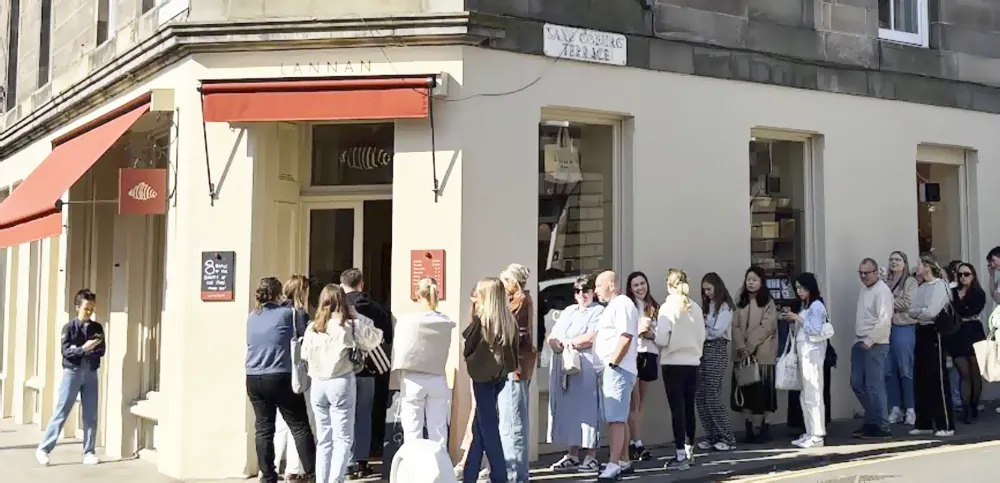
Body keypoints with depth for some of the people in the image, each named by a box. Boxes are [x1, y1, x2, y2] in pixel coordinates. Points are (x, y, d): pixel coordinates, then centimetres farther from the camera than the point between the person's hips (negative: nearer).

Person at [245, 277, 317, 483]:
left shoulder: (252, 317, 11)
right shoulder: (288, 313, -3)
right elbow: (304, 337, 7)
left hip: (254, 379, 5)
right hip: (281, 377, -4)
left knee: (264, 428, 7)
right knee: (299, 426, 1)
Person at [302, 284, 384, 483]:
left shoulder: (312, 328, 5)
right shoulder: (349, 325, -5)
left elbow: (304, 355, 11)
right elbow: (374, 340, 4)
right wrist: (357, 317, 9)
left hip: (317, 384, 4)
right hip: (341, 383, -4)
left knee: (324, 440, 13)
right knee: (342, 438, -1)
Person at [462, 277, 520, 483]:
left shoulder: (481, 320, -14)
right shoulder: (509, 320, 1)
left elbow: (467, 349, -6)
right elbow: (514, 349, 5)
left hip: (483, 376, -6)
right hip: (500, 375, 6)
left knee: (488, 427, 3)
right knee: (480, 425, 15)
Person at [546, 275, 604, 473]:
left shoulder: (598, 311, 0)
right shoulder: (568, 311, 22)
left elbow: (592, 338, -14)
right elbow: (551, 338, 14)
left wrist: (567, 342, -3)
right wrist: (559, 344, -9)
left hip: (586, 369, -6)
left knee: (586, 410, -5)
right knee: (568, 411, 6)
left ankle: (591, 457, 0)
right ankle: (573, 455, 12)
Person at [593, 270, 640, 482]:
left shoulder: (622, 304, -10)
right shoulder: (613, 306, 21)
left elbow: (626, 336, -20)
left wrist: (612, 363, -19)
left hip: (617, 369, -10)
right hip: (610, 370, 10)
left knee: (616, 419, -12)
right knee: (618, 418, 13)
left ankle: (614, 465, -14)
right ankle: (624, 461, 19)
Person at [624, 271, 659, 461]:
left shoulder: (654, 308, 13)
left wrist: (652, 334, -6)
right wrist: (637, 331, -22)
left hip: (649, 355, 5)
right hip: (631, 354, -5)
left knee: (639, 403, 8)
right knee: (634, 402, -6)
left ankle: (633, 444, 11)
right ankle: (637, 444, -6)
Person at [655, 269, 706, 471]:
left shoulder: (667, 307, -10)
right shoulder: (696, 307, 3)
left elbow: (662, 339, -14)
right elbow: (702, 336, 7)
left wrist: (655, 335, 7)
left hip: (673, 363, -5)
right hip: (692, 363, 5)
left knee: (677, 409, -3)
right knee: (689, 408, 14)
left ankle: (680, 456, -4)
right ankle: (689, 450, 26)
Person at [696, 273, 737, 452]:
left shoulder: (725, 307, -4)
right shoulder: (706, 306, 18)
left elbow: (717, 331, -13)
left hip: (717, 351, -7)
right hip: (703, 351, 7)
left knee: (712, 397, -8)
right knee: (700, 397, 4)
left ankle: (728, 438, 3)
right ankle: (713, 436, 13)